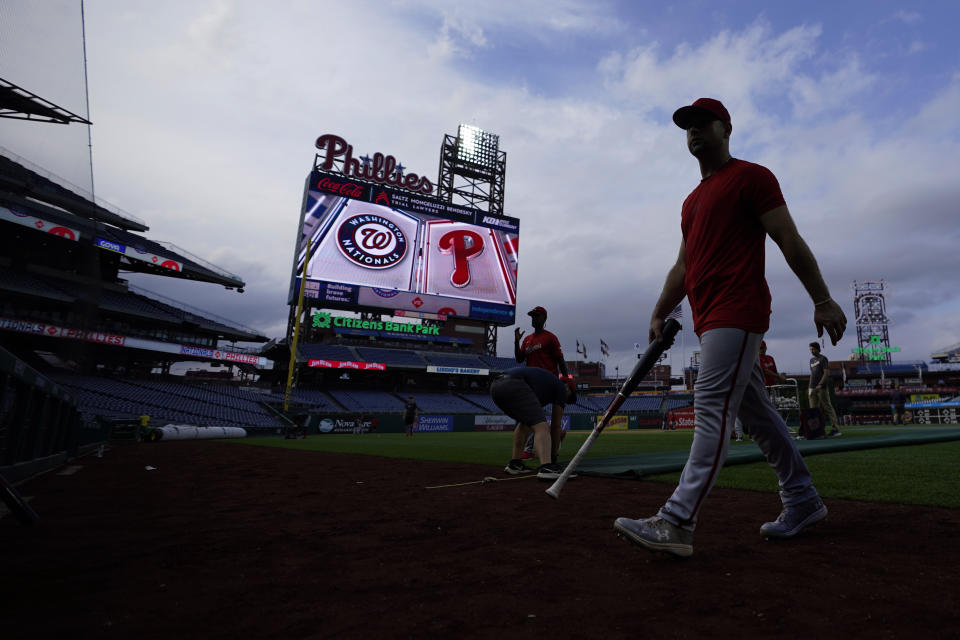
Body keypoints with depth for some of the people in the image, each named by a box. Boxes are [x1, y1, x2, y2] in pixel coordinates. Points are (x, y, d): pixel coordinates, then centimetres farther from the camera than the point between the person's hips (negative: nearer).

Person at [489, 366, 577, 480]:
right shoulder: (561, 387, 21)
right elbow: (556, 425, 19)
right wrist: (553, 455, 29)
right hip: (514, 385, -9)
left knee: (525, 421, 29)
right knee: (541, 427, -9)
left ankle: (514, 464, 26)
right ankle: (546, 469, -30)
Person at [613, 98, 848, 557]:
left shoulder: (751, 176, 2)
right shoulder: (692, 201, 25)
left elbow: (789, 240, -5)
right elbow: (683, 266, 22)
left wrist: (822, 300, -10)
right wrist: (659, 315, 13)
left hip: (737, 314, -9)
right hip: (710, 321, 9)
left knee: (712, 408, -15)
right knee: (757, 413, 12)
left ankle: (676, 523, -17)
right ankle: (802, 502, 26)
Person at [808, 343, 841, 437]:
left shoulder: (823, 359, -1)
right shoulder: (812, 360, 21)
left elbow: (826, 373, -10)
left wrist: (820, 384, -18)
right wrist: (810, 386, 15)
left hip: (822, 388, -7)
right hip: (813, 388, 7)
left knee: (827, 407, -8)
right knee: (813, 409, 2)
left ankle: (834, 429, -6)